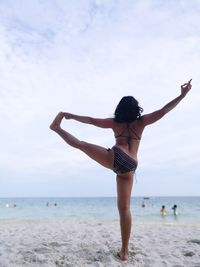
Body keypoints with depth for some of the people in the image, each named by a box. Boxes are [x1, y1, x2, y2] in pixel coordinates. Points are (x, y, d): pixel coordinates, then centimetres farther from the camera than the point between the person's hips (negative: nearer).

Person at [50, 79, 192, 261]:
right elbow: (164, 110, 8)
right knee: (124, 208, 6)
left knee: (82, 144, 12)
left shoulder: (115, 122, 14)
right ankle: (125, 251, 10)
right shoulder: (141, 122, 13)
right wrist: (183, 94, 14)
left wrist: (72, 116, 30)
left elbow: (91, 121, 18)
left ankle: (57, 128, 20)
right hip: (129, 167, 2)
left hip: (115, 158, -2)